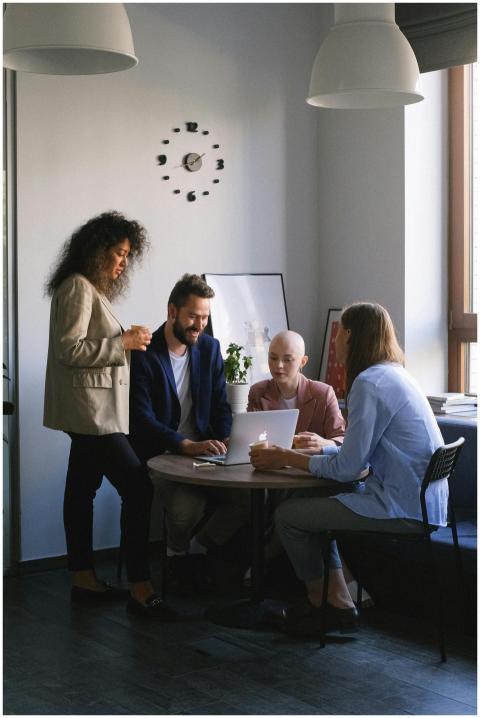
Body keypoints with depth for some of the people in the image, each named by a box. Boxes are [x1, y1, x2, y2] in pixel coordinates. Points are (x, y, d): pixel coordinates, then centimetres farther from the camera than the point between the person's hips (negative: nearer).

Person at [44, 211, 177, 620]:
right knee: (138, 489, -12)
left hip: (95, 410, 11)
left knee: (82, 490, 13)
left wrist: (128, 339, 8)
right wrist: (122, 343, -16)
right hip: (91, 410, -11)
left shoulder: (92, 289, 19)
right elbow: (69, 349, -19)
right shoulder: (78, 287, -12)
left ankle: (84, 579, 21)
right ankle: (140, 590, -10)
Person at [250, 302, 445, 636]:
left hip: (403, 511, -10)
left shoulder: (369, 383, -17)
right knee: (310, 502, 21)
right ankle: (338, 600, 19)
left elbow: (347, 468, -17)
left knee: (288, 514, -2)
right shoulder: (394, 375, 13)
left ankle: (319, 600, 20)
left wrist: (287, 457, -6)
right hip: (422, 502, 10)